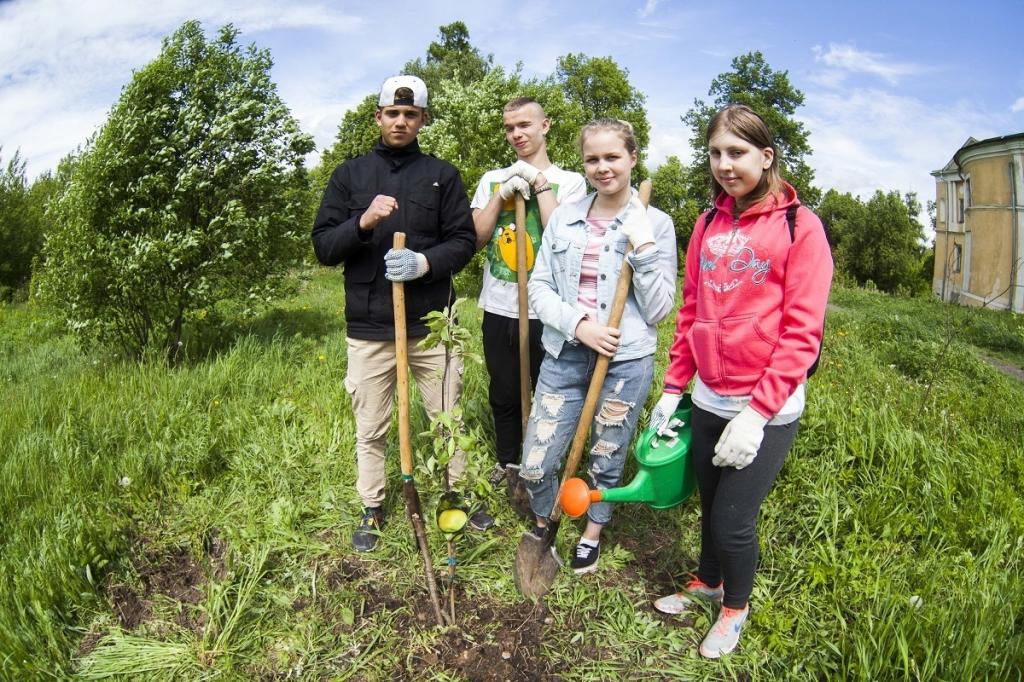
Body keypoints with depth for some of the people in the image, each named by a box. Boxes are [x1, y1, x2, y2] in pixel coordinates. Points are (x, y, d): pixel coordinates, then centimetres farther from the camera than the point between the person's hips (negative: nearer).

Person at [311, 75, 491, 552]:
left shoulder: (443, 175, 7)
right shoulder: (349, 175, 7)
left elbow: (464, 241, 2)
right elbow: (322, 247, 2)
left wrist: (426, 262, -18)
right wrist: (362, 222, -17)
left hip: (432, 321, 0)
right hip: (368, 327, 0)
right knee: (370, 429, 10)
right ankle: (372, 509, 29)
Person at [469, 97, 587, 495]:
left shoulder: (569, 181, 0)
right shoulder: (493, 179, 11)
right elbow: (477, 238, 1)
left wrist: (540, 183, -12)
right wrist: (504, 193, -8)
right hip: (498, 308, 4)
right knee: (503, 395, 15)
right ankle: (506, 463, 35)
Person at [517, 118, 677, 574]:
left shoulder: (655, 224, -3)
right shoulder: (564, 218, 5)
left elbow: (658, 309, -6)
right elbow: (539, 287, 3)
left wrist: (643, 249, -18)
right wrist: (578, 324, -13)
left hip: (626, 360, -2)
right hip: (565, 354, 2)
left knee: (607, 461, 15)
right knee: (534, 465, 4)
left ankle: (592, 533, 44)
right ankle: (543, 524, 37)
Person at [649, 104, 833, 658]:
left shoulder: (800, 226, -9)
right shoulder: (709, 224, 7)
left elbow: (802, 330, -13)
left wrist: (758, 411, -17)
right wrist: (673, 387, 7)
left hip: (767, 411, -4)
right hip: (708, 401, 5)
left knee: (734, 519, 3)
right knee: (710, 507, 17)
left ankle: (736, 606, 32)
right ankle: (707, 581, 45)